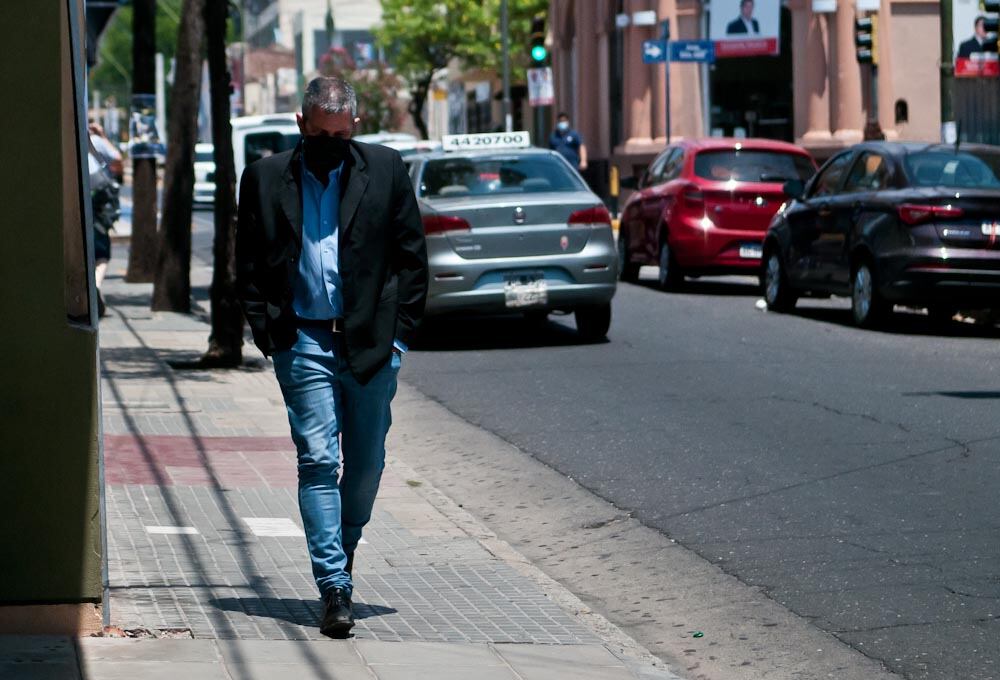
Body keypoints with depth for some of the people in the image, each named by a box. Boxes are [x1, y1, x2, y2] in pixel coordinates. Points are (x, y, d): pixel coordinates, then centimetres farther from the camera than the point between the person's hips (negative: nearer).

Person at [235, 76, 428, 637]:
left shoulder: (385, 170, 5)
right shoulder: (266, 179, 5)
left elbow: (412, 255, 7)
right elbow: (249, 265, 8)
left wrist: (401, 330, 0)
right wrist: (267, 332, -2)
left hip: (373, 342, 1)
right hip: (305, 343, -1)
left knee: (367, 464, 9)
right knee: (318, 462, -8)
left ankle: (342, 553, 33)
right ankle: (335, 590, -9)